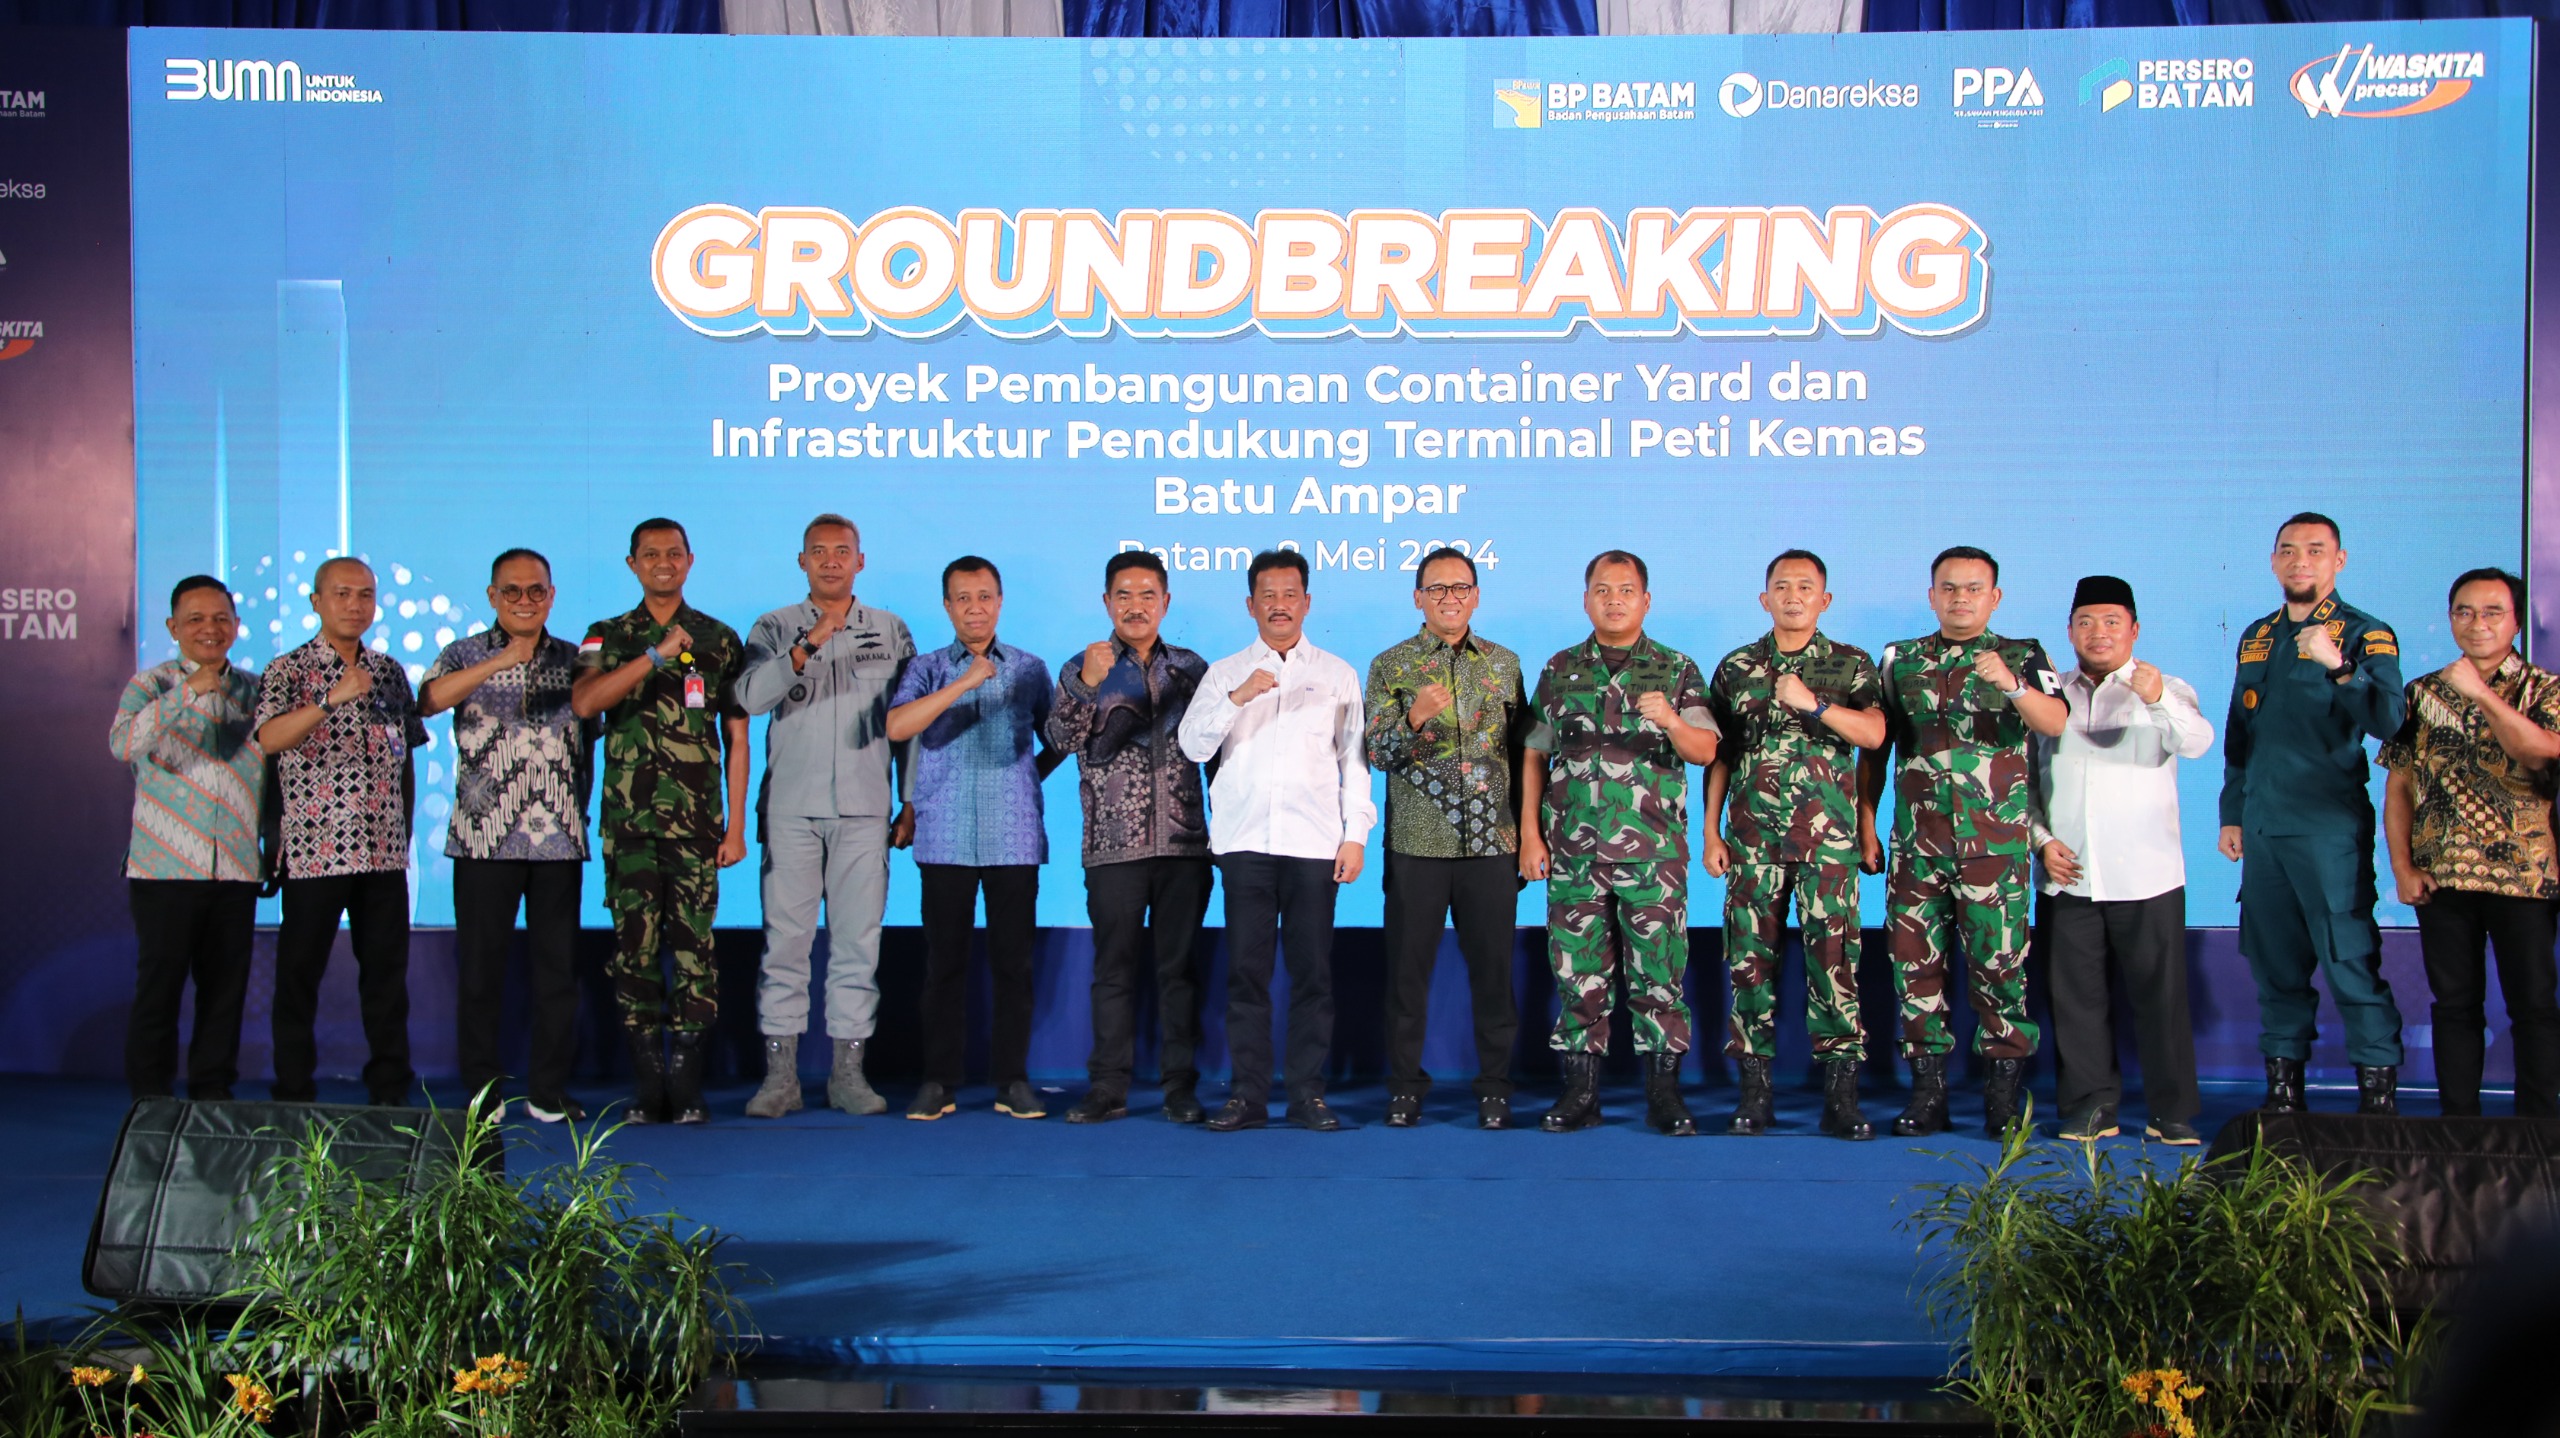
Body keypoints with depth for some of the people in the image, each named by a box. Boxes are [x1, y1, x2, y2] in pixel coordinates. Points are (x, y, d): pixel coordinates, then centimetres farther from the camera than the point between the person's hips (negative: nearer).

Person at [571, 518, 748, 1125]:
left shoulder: (719, 640, 10)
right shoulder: (608, 637, 10)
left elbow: (737, 737, 9)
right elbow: (583, 702, -10)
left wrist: (737, 824, 3)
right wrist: (655, 655, -18)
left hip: (697, 823, -1)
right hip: (629, 822, 1)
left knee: (694, 945, -3)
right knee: (634, 946, 0)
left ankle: (688, 1087, 3)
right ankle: (647, 1088, 7)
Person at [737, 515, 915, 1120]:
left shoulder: (891, 631, 12)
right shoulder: (775, 629, 9)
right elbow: (750, 696, -9)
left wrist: (912, 802, 7)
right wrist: (809, 645, -20)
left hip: (865, 808, 1)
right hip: (791, 807, -1)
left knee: (859, 940, 1)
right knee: (786, 938, -2)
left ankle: (848, 1071, 7)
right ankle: (780, 1074, 3)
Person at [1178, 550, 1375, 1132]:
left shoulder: (1338, 675, 13)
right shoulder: (1225, 673, 13)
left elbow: (1354, 759, 10)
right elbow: (1193, 745, 2)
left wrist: (1356, 834, 2)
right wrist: (1237, 698, -12)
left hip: (1314, 843, 0)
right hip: (1245, 840, 0)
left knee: (1312, 969, -1)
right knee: (1246, 968, -1)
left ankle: (1308, 1092, 6)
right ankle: (1247, 1093, 5)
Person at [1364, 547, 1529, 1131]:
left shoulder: (1504, 663, 9)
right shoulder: (1390, 666, 3)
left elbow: (1522, 752, 12)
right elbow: (1378, 755, -4)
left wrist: (1526, 834, 8)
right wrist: (1414, 719, -23)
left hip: (1491, 843, 1)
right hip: (1416, 844, -1)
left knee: (1493, 967, 4)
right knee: (1408, 968, 2)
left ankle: (1494, 1086, 15)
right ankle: (1404, 1084, 15)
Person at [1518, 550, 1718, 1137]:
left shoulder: (1676, 670, 5)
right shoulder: (1560, 670, 10)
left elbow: (1705, 751, -5)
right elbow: (1534, 758, 11)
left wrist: (1672, 721, -26)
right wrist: (1531, 835, 4)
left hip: (1654, 851, -1)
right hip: (1573, 850, 1)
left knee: (1658, 972, 0)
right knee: (1578, 972, 4)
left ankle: (1663, 1090, 10)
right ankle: (1580, 1090, 13)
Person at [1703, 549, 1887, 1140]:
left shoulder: (1851, 665, 8)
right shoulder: (1736, 667, 12)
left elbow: (1874, 733, -7)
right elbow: (1717, 755, 12)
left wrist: (1814, 702, -19)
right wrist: (1710, 831, 6)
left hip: (1828, 837, -1)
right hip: (1752, 837, 2)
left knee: (1833, 959, -6)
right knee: (1751, 959, 1)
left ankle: (1840, 1093, -2)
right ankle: (1755, 1088, 8)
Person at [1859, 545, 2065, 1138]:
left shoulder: (2022, 657, 5)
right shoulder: (1898, 661, 12)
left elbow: (2055, 723, -13)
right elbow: (1873, 748, 14)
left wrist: (2010, 684, -31)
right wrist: (1865, 825, 8)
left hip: (1996, 842, -2)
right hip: (1916, 841, 2)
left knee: (1998, 962, -2)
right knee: (1916, 961, 2)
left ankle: (2004, 1089, 8)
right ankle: (1928, 1088, 11)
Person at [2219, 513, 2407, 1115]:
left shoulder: (2365, 635, -2)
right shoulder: (2257, 637, 16)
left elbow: (2389, 721, -18)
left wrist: (2338, 665, -32)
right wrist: (2231, 812, 18)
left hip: (2330, 827, -6)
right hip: (2262, 827, 6)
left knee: (2351, 959, -8)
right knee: (2274, 962, 9)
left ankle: (2378, 1085, -1)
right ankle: (2283, 1081, 18)